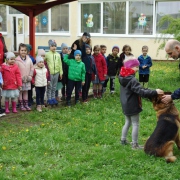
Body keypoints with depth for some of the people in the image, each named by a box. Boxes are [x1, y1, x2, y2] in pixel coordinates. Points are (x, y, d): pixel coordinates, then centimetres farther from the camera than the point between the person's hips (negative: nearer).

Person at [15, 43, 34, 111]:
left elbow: (32, 68, 6)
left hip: (28, 79, 4)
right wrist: (20, 78, -12)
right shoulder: (17, 60, -10)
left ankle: (26, 105, 18)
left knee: (26, 92, 11)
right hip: (20, 79, -3)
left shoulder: (29, 59, 1)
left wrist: (30, 76, -2)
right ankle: (21, 105, 11)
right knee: (20, 92, 3)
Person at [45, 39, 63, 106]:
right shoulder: (47, 54, -5)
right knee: (49, 87, 1)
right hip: (50, 73, -4)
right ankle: (49, 99, 9)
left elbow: (60, 64, 11)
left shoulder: (58, 54, 7)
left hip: (56, 72, 4)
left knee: (54, 87, 12)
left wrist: (61, 73, 11)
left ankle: (53, 98, 22)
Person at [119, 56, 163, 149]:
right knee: (135, 124, 2)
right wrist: (155, 92, -31)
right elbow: (142, 92, -32)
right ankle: (135, 144, 8)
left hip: (125, 106, 9)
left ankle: (123, 139, 32)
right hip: (133, 107, -9)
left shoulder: (123, 78, 4)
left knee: (128, 122, 23)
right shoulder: (132, 80, -25)